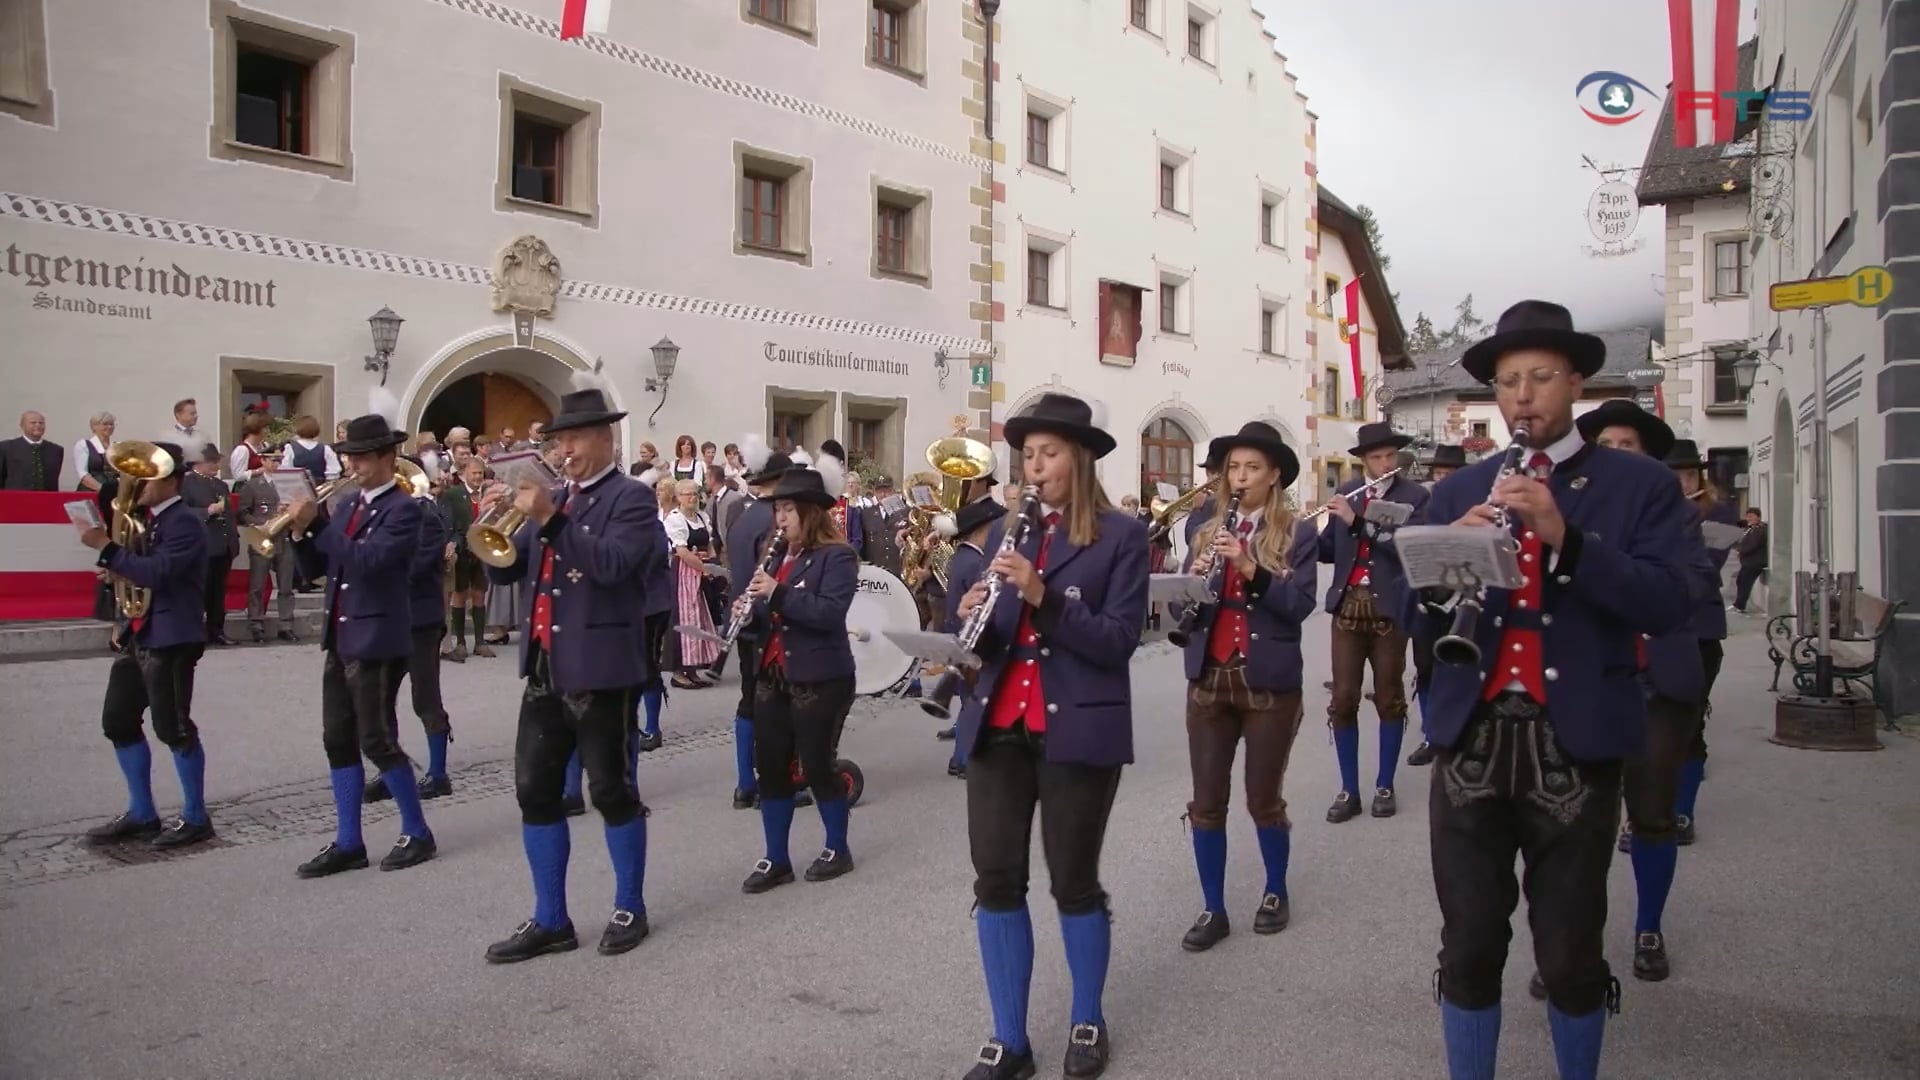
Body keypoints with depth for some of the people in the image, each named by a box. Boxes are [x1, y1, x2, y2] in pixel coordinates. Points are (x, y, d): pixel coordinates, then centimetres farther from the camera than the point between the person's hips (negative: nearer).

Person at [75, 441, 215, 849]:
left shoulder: (186, 521, -15)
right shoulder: (143, 516, 13)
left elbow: (157, 573, -24)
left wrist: (105, 547, -22)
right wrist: (117, 484, 6)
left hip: (171, 637, -10)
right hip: (138, 633, 10)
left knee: (173, 728, -4)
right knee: (117, 721, 13)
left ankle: (196, 818, 8)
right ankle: (141, 814, 23)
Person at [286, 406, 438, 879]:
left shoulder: (403, 508, -12)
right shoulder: (346, 502, 12)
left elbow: (368, 560, -25)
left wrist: (318, 521, -24)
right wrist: (303, 529, -4)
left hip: (377, 639, -8)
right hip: (340, 638, 8)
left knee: (376, 741, -4)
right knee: (339, 741, 9)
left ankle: (418, 833, 11)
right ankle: (348, 843, 17)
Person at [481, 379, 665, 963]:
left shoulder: (632, 498, -5)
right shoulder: (553, 498, 15)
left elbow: (613, 564, -21)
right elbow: (504, 569, 12)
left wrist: (550, 518, -25)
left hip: (601, 667, -7)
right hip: (546, 666, 7)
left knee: (612, 790, 3)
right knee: (536, 791, 7)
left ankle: (630, 909, 19)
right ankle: (550, 920, 18)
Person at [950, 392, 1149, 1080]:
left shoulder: (1121, 535, -4)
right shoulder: (1006, 532, 11)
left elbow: (1119, 640, -12)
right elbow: (990, 638, 10)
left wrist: (1043, 597, -24)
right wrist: (973, 620, -12)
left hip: (1079, 729, -4)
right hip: (999, 725, 4)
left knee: (1073, 881, 7)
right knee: (995, 879, 5)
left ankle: (1088, 1023, 30)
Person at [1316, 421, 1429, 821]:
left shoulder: (1415, 496, -2)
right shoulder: (1345, 493, 9)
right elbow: (1329, 550, 9)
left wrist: (1356, 521, -21)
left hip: (1389, 608, -3)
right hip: (1348, 605, 3)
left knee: (1389, 698, 7)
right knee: (1343, 699, 1)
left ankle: (1385, 786, 18)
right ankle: (1349, 790, 10)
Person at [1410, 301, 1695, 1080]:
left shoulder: (1641, 486, 3)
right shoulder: (1459, 492, 10)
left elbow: (1667, 605, -11)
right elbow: (1413, 615, 5)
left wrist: (1565, 536, -23)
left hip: (1576, 744, -2)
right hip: (1470, 739, 2)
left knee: (1571, 952, 10)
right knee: (1469, 946, 8)